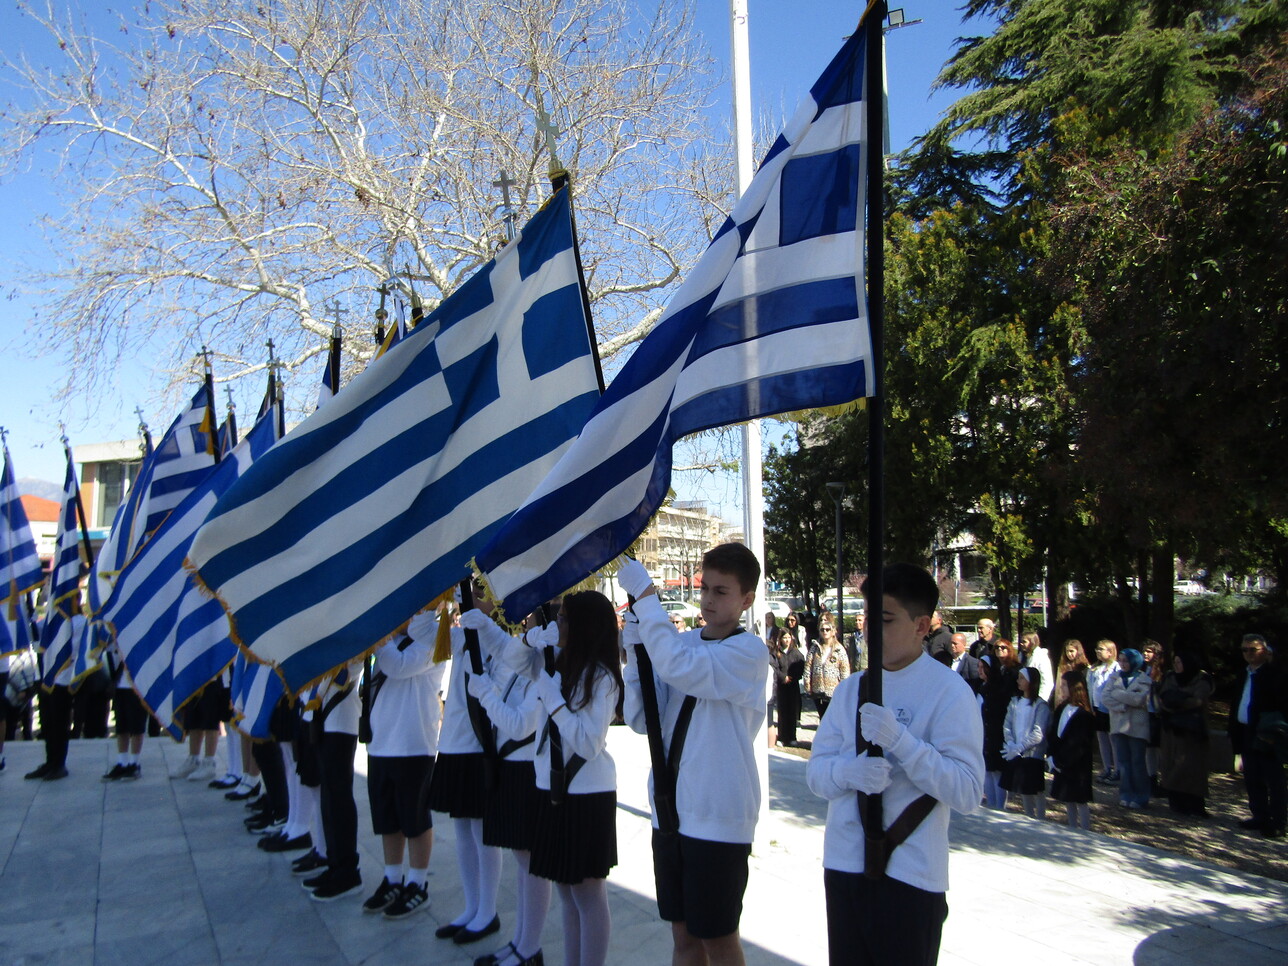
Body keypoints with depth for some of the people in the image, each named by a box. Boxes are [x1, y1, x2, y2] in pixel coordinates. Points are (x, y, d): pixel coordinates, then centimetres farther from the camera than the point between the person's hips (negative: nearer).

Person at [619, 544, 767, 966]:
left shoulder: (749, 651, -12)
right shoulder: (681, 643, 7)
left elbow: (679, 667, -31)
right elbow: (641, 720, 3)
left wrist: (644, 593, -26)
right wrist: (636, 657, -9)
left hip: (718, 818, -6)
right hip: (671, 810, 6)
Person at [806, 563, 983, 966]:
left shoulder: (948, 691, -9)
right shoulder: (850, 689, 8)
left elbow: (968, 793, -16)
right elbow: (816, 771, 4)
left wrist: (899, 740, -26)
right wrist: (848, 771, -18)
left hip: (910, 875, -5)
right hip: (843, 863, 5)